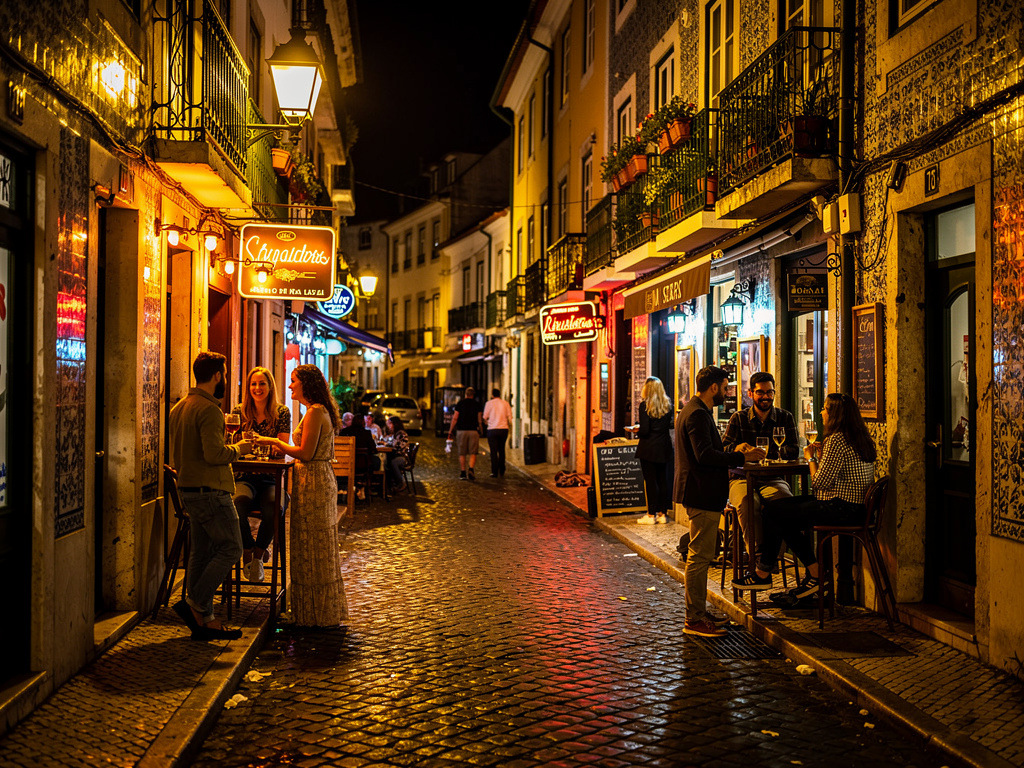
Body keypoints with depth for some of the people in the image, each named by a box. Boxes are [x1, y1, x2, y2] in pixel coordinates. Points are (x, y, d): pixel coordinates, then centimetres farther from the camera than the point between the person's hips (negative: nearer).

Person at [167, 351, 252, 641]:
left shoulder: (179, 407, 15)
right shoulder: (209, 409, -16)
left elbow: (176, 455, 20)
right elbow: (214, 453, -23)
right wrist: (238, 448, -7)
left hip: (188, 487, 10)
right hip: (209, 489, -10)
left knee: (202, 551, 11)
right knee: (230, 548, -3)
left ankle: (204, 619, 13)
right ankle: (195, 603, -4)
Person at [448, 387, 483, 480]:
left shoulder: (460, 403, 2)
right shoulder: (477, 404, 4)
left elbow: (455, 418, -1)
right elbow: (479, 420, 5)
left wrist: (450, 430, 5)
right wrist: (481, 429, 20)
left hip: (461, 430, 0)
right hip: (473, 430, 0)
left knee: (462, 453, 6)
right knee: (473, 453, 4)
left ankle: (463, 473, 7)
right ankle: (471, 469, -16)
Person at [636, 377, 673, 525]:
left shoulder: (645, 405, -14)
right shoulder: (667, 404, 3)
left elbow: (644, 430, -18)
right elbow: (669, 425, 8)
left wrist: (637, 433, 2)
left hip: (649, 448, -5)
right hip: (664, 447, 5)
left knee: (650, 481, 1)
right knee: (663, 480, 10)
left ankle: (651, 515, 5)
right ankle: (662, 513, 16)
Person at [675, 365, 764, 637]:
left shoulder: (694, 410, 17)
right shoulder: (698, 414, -17)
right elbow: (705, 455, -25)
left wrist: (731, 455, 18)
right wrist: (742, 457, -20)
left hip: (699, 492, 11)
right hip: (701, 494, -11)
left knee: (700, 555, 16)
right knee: (700, 556, -6)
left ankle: (698, 612, 25)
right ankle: (694, 620, -1)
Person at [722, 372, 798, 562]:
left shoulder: (785, 418, 12)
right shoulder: (738, 418, 9)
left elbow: (793, 451, 1)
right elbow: (723, 450, -1)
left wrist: (768, 453, -19)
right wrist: (737, 448, -26)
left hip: (773, 479, 1)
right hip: (742, 479, -1)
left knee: (785, 498, -34)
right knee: (747, 501, -36)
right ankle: (757, 552, -28)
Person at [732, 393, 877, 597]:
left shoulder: (836, 440, -18)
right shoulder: (861, 438, 13)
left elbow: (820, 482, -19)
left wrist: (811, 458, -4)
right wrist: (821, 455, 11)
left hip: (840, 509, -10)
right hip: (855, 507, 10)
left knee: (773, 511, -3)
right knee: (784, 508, 16)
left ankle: (762, 573, 10)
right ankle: (813, 573, 14)